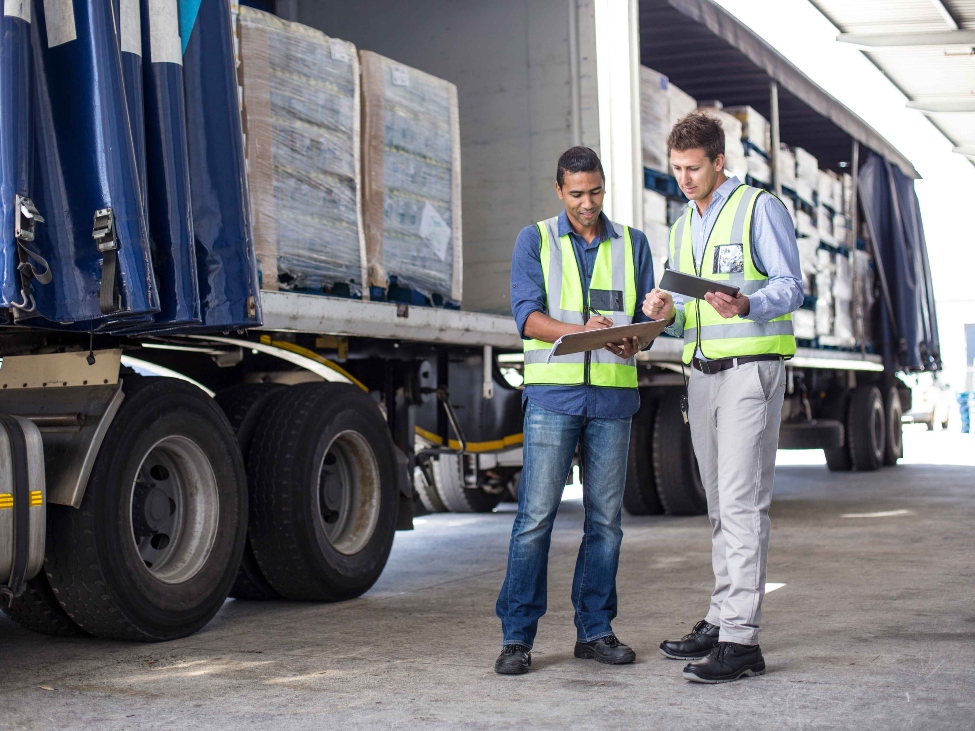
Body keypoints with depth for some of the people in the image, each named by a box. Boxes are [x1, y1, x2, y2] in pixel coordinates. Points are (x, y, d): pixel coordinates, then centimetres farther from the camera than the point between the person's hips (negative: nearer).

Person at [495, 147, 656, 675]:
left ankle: (595, 630, 15)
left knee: (606, 518, 5)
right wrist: (580, 331, -23)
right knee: (536, 515, -7)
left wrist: (632, 343, -14)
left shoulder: (632, 244, 15)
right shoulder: (535, 241, 7)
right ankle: (517, 636, -2)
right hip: (553, 393, -3)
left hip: (613, 394, 3)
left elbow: (646, 317, 10)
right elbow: (527, 314, -4)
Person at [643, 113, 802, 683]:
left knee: (743, 502, -13)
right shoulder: (683, 226, 19)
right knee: (720, 503, 11)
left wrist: (745, 306, -29)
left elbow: (791, 288, -9)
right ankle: (722, 621, 18)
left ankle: (741, 640, -14)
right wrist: (667, 312, -2)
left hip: (752, 368, -8)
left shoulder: (761, 208, -4)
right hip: (703, 373, 8)